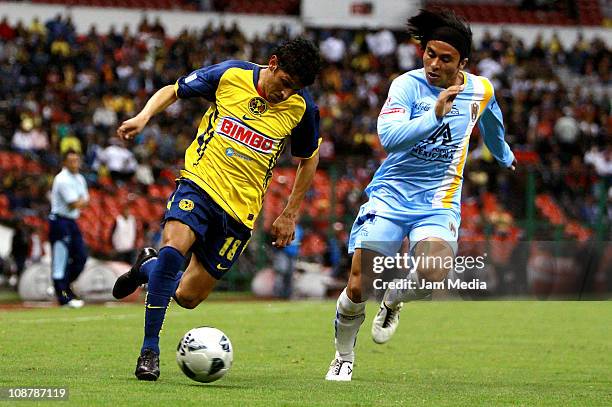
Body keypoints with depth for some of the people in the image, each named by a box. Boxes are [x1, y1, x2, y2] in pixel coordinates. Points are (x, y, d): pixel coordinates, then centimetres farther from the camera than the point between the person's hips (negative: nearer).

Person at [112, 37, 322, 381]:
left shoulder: (302, 108, -3)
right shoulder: (231, 75, -6)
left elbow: (309, 159, 13)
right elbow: (172, 91, 7)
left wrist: (291, 215, 12)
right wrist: (144, 117, -12)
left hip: (241, 207, 2)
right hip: (201, 182, -2)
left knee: (187, 297, 0)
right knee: (174, 247, -31)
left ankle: (149, 267, 35)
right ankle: (150, 349, -18)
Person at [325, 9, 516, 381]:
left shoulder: (481, 90, 0)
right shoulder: (408, 85, -12)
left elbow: (492, 126, 26)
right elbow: (389, 137, -28)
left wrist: (505, 156, 44)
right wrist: (435, 115, -39)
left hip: (440, 200, 2)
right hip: (391, 194, -1)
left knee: (434, 275, -27)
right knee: (357, 289, -7)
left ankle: (394, 301, 10)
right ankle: (344, 356, 23)